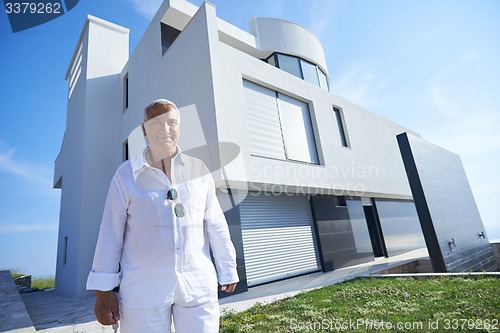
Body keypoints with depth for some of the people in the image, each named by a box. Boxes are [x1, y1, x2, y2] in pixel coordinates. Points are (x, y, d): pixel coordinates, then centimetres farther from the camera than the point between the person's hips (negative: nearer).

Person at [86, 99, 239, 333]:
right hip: (144, 289, -1)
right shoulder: (126, 174, -2)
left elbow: (215, 224, 6)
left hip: (198, 285, 2)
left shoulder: (198, 170, 2)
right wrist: (103, 291, 0)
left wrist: (228, 269, 10)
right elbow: (111, 233, 0)